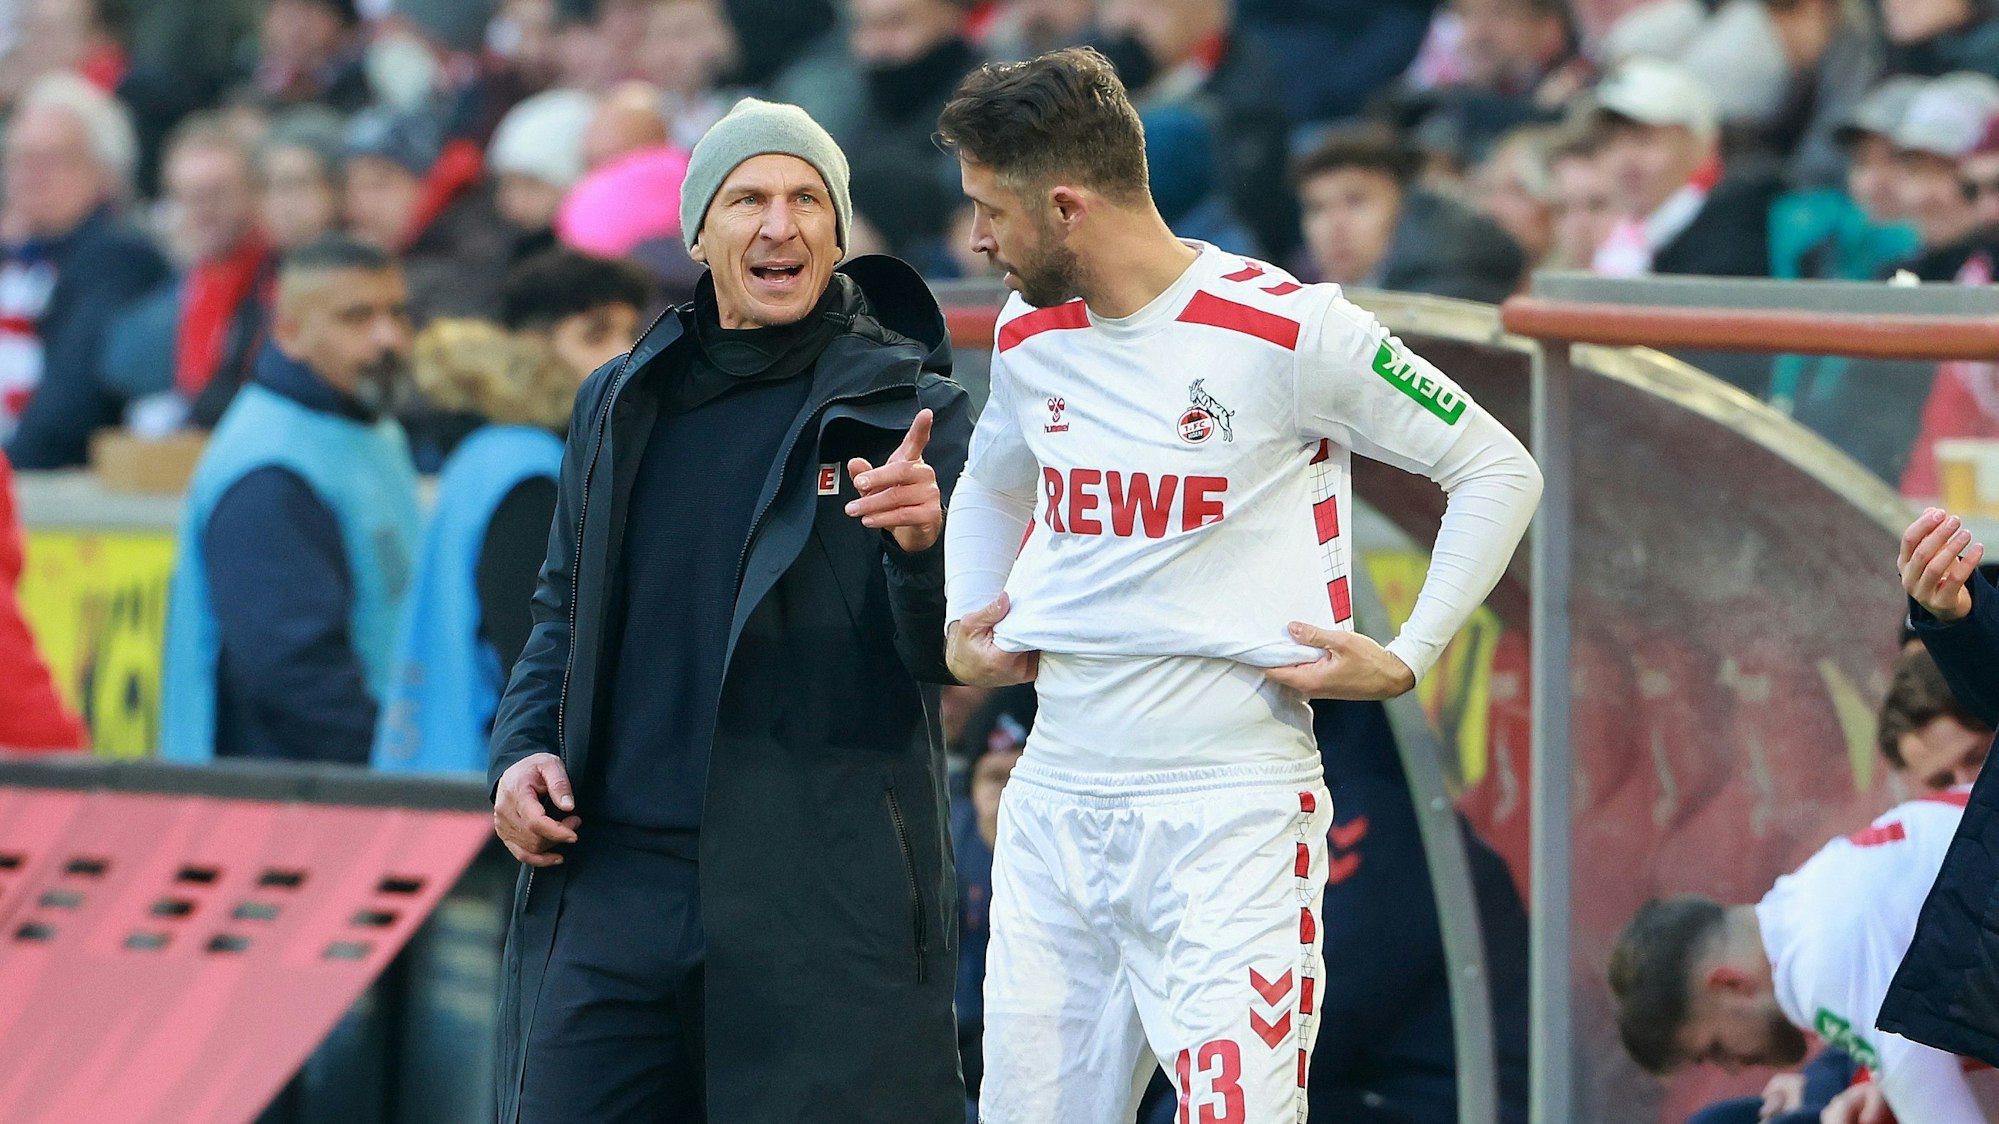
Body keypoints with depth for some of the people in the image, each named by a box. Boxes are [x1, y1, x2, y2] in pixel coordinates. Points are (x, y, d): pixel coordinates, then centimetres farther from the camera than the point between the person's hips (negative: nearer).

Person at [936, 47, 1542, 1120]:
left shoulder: (1285, 329, -10)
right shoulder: (1031, 338, 10)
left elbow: (1499, 472, -2)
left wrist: (1405, 661, -8)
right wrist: (964, 628, 16)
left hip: (1231, 816, -6)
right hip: (1053, 805, 6)